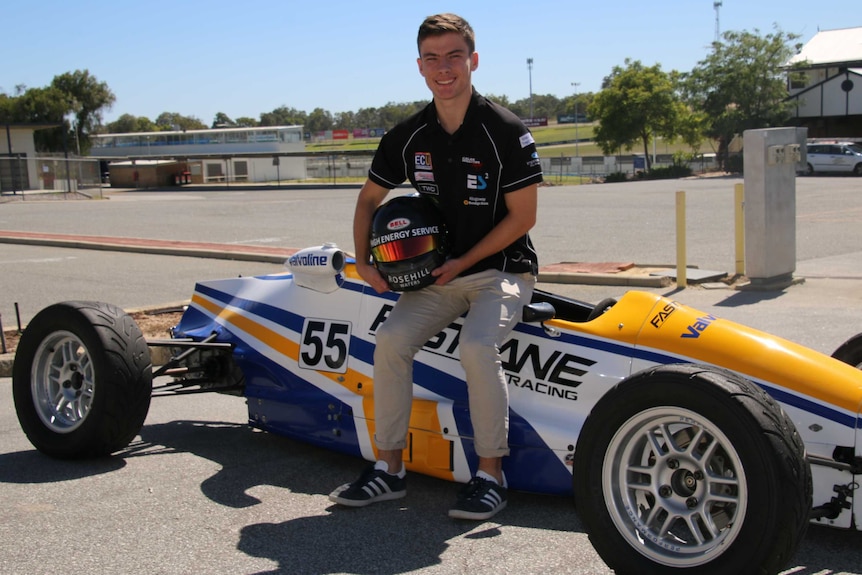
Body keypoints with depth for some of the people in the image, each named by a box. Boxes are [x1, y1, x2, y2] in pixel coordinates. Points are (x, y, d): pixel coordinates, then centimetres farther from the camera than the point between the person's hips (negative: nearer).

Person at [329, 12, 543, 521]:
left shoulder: (506, 131, -12)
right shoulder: (408, 137, 2)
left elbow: (523, 217, -11)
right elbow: (370, 198, 15)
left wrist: (462, 262, -12)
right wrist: (363, 262, 0)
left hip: (501, 269, -4)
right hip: (440, 274, 5)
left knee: (477, 346, -31)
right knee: (390, 339, -19)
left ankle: (491, 473, -15)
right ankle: (389, 469, -6)